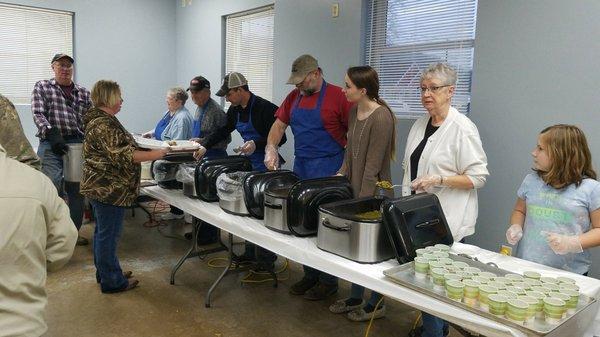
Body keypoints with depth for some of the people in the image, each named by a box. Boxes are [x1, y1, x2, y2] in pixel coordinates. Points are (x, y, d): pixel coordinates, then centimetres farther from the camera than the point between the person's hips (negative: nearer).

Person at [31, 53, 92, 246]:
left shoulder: (83, 92, 15)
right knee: (53, 186, -18)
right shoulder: (42, 87, 8)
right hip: (52, 144, -3)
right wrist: (52, 134, -19)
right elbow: (38, 114, -4)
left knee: (77, 190, 8)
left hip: (78, 143, 3)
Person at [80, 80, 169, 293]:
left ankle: (105, 272, 33)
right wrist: (154, 154, -22)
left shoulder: (101, 120, 13)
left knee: (102, 232, 19)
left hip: (102, 187, 11)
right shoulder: (104, 124, -20)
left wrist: (134, 141, 19)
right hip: (109, 190, -11)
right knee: (108, 234, -1)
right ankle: (111, 281, 10)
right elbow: (122, 155, -26)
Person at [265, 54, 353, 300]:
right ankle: (310, 274, 27)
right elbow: (279, 124, 14)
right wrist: (271, 148, -4)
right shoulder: (294, 97, 10)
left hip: (327, 170, -7)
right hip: (300, 167, 7)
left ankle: (329, 281, 14)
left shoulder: (337, 96, -10)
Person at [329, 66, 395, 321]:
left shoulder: (381, 117, -20)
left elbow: (373, 165, -20)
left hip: (373, 194, -8)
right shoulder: (354, 111, 6)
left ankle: (376, 305, 25)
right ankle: (355, 299, 33)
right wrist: (341, 175, 2)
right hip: (354, 188, 8)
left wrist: (363, 200, -17)